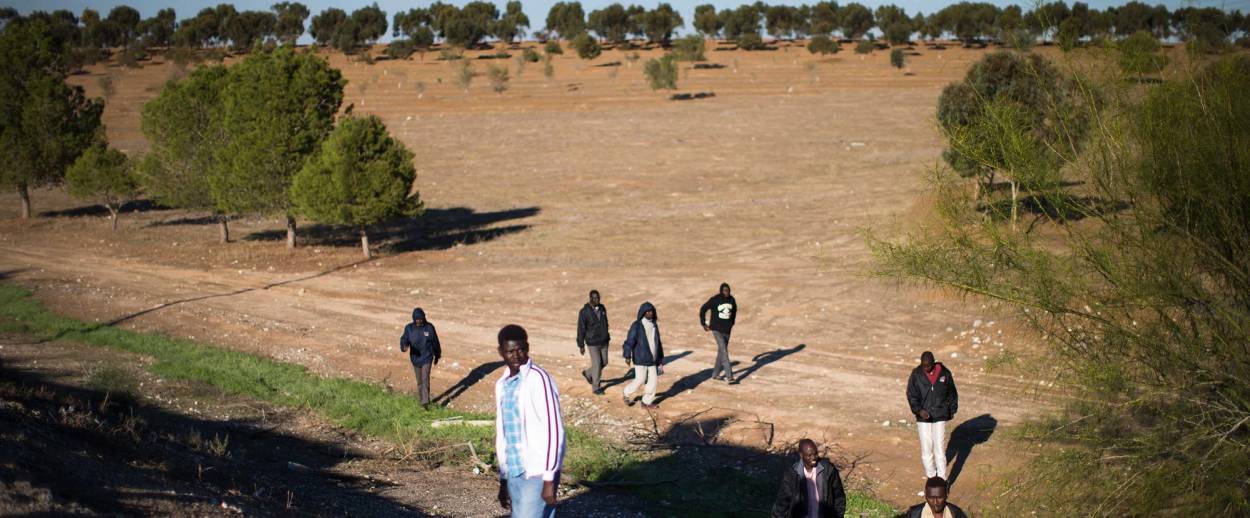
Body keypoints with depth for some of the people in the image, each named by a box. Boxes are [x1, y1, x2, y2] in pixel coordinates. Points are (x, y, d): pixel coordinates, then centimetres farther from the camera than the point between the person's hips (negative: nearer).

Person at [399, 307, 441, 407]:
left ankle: (425, 401, -20)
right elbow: (404, 340, -11)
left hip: (427, 358, -2)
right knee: (419, 381, 13)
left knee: (425, 378, -16)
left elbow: (435, 342, 4)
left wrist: (437, 356, 12)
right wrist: (405, 346, -35)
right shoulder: (409, 328, -5)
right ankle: (421, 399, 31)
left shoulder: (429, 327, -7)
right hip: (415, 358, 2)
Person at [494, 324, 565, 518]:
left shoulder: (538, 379, -13)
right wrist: (503, 479, 20)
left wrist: (549, 479, -18)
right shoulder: (502, 385, 11)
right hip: (515, 474, 7)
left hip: (538, 474, -7)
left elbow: (553, 430, -16)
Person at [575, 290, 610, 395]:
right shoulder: (584, 312, -17)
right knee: (597, 364, -1)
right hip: (592, 343, -6)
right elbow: (581, 329, -13)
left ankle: (588, 373, 37)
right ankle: (595, 387, 16)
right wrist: (581, 345, -11)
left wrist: (607, 338, 17)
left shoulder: (602, 308, 1)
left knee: (604, 362, 12)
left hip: (603, 342, 6)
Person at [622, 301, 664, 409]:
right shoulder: (637, 325, -10)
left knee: (653, 380, 1)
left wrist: (661, 358, 19)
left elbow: (658, 343, 18)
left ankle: (646, 402, 12)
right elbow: (630, 341, -16)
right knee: (640, 380, -2)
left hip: (652, 359, 6)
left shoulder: (654, 325, 10)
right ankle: (627, 394, 22)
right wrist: (627, 356, -24)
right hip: (640, 359, -6)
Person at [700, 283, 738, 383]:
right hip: (717, 330, -5)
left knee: (721, 352, 14)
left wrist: (732, 322, 20)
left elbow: (734, 310, 20)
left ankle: (716, 374, 28)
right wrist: (704, 323, -2)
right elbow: (703, 309, -4)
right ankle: (729, 377, -18)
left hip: (727, 330, 5)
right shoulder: (715, 300, -15)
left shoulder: (731, 299, -1)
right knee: (724, 352, -14)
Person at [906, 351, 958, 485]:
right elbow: (911, 395, -6)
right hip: (923, 416, 1)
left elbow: (952, 393, 9)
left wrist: (952, 410, 16)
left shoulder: (944, 373, -5)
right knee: (926, 448, 5)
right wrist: (919, 410, -21)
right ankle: (931, 476, 19)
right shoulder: (916, 375, -7)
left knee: (939, 448, -3)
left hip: (940, 416, -1)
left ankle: (942, 479, 2)